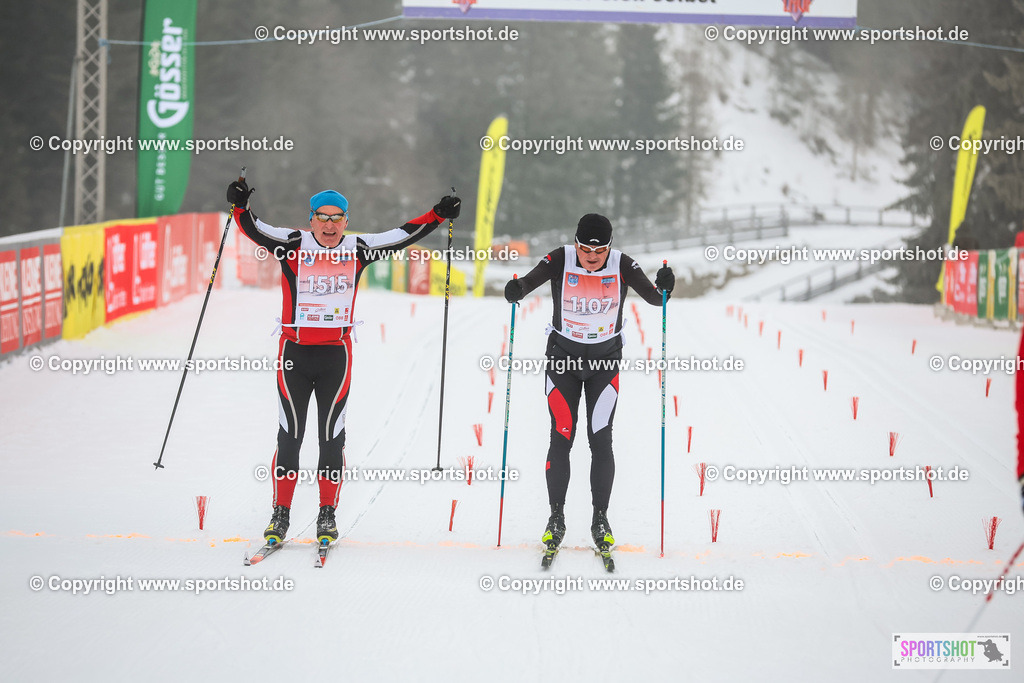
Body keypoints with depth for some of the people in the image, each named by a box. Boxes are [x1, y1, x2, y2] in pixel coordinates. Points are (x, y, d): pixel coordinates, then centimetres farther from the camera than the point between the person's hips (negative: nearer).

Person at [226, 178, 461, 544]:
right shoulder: (293, 246, -2)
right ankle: (280, 515, 11)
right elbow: (255, 229, -12)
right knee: (289, 436, 3)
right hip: (294, 353, -1)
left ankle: (327, 514, 14)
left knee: (332, 437, 4)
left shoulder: (358, 250, 5)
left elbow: (403, 236, 12)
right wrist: (240, 206, -29)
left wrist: (437, 215, 7)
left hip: (336, 355, 1)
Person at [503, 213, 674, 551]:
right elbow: (530, 280, -24)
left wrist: (663, 287, -40)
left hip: (605, 359, 0)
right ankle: (556, 517, 9)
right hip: (563, 358, 0)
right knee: (561, 437, -4)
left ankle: (600, 520, 7)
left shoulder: (622, 265, -13)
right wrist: (516, 290, -46)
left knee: (601, 440, -4)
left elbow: (653, 296, -18)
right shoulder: (561, 261, -15)